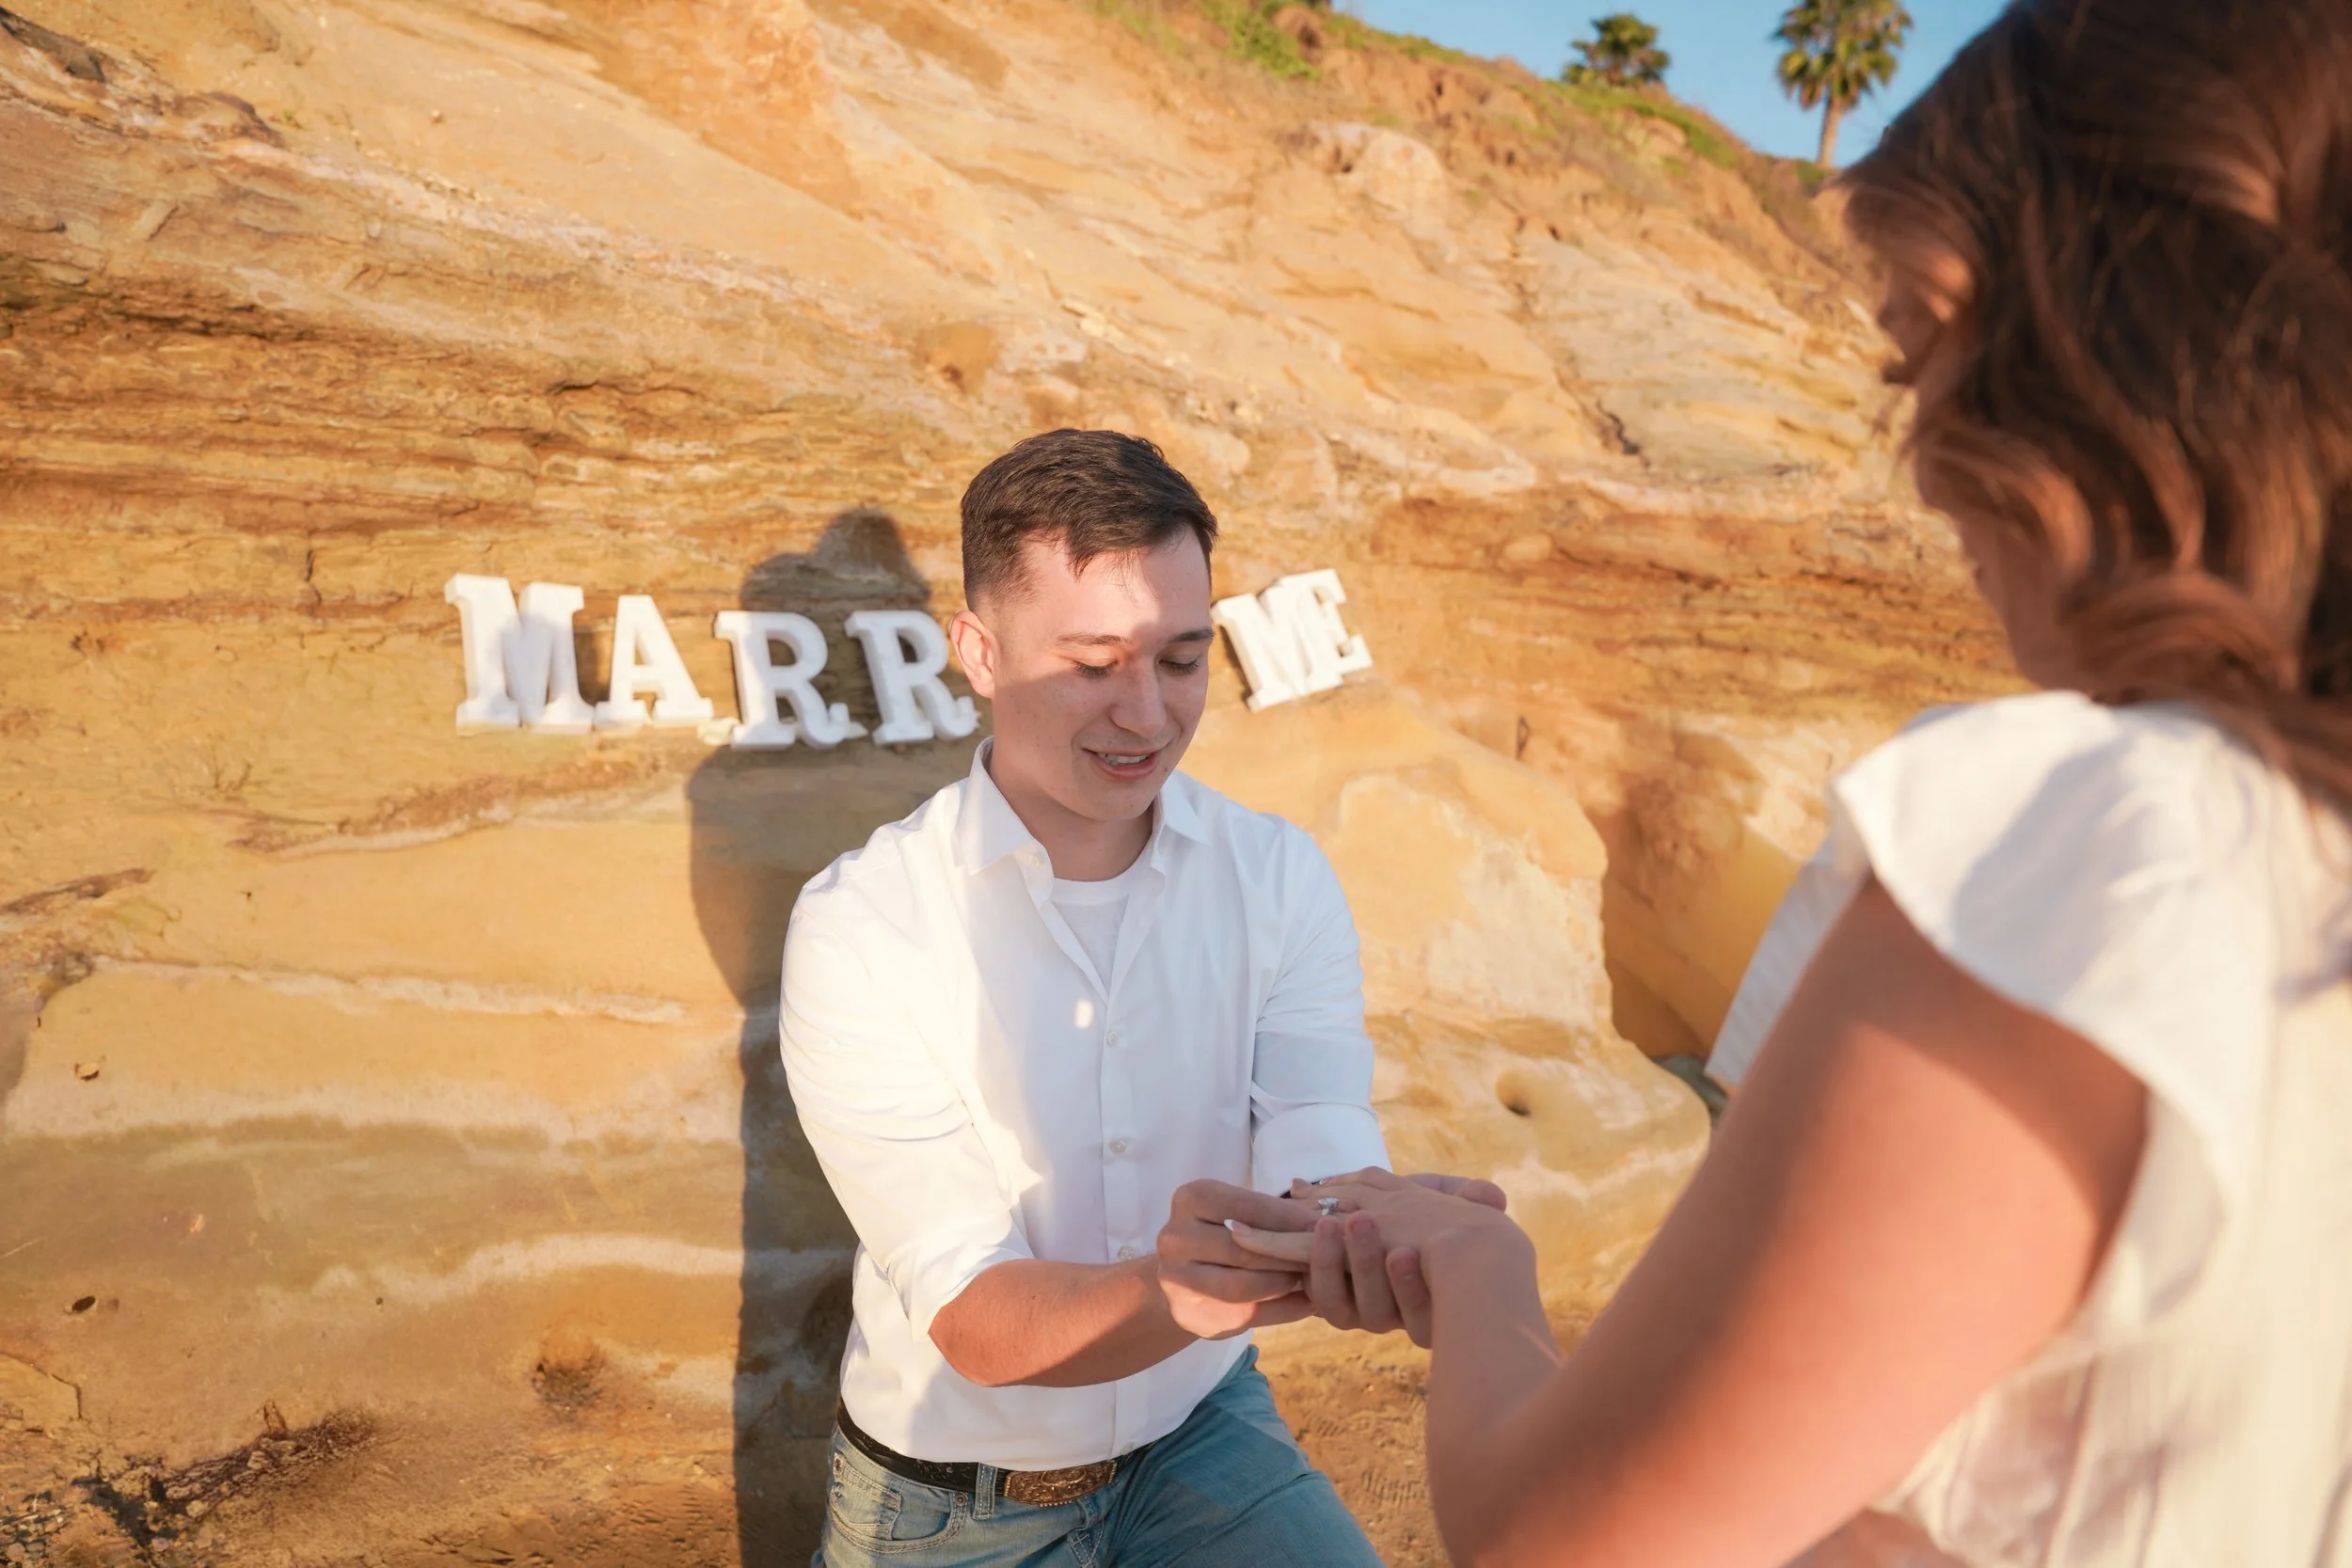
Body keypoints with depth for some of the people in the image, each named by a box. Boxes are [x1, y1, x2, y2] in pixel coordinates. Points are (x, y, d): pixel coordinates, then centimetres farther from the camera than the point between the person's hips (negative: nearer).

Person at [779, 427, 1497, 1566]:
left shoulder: (1281, 878, -9)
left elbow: (1321, 1165, -20)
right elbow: (974, 1319, -25)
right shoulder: (858, 928, -21)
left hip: (1203, 1431, 2)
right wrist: (1168, 1294, -45)